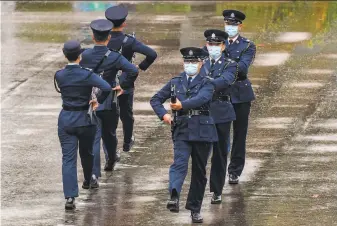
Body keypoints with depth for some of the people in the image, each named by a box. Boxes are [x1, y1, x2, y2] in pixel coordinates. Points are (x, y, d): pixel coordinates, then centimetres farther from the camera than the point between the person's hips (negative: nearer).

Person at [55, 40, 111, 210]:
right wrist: (98, 101, -7)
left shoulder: (59, 75, -4)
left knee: (68, 158, -3)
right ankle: (88, 180, 49)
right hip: (84, 119, -1)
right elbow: (106, 88, -24)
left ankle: (70, 197, -16)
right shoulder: (87, 75, -13)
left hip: (66, 120, 1)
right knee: (86, 153, 24)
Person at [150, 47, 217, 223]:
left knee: (199, 171, 7)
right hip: (182, 131, 0)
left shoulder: (206, 83, 1)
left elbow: (202, 98, -21)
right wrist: (163, 114, -1)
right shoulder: (175, 82, 10)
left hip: (202, 131, 0)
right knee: (180, 163, -22)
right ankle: (174, 198, -42)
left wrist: (182, 105, -36)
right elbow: (155, 99, 18)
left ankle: (195, 209, 18)